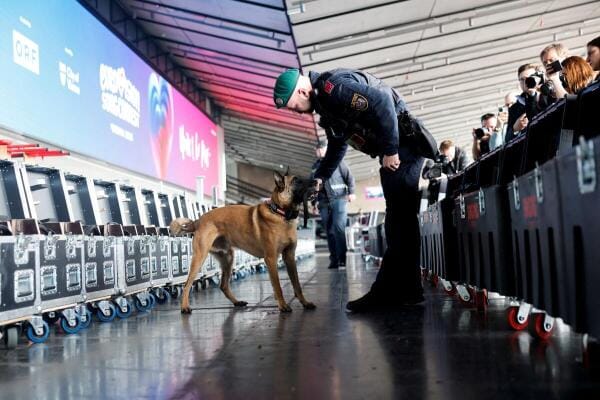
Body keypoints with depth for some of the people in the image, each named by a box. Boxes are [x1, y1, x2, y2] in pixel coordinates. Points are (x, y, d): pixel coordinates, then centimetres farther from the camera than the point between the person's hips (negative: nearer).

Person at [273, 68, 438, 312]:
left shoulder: (334, 86, -17)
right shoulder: (325, 101, 16)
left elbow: (381, 102, -27)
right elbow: (337, 145, 27)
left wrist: (390, 149, -23)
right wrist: (320, 177, 21)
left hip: (403, 144, -10)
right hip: (393, 152, 10)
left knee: (398, 221, -11)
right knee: (400, 221, 9)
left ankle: (387, 293, -10)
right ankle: (407, 290, 13)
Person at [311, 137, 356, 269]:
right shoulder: (315, 166, 19)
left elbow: (349, 177, 3)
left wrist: (351, 192, -9)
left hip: (338, 199, -4)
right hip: (323, 203, 4)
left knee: (339, 228, -16)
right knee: (329, 232, 3)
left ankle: (342, 258, -14)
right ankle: (333, 259, 6)